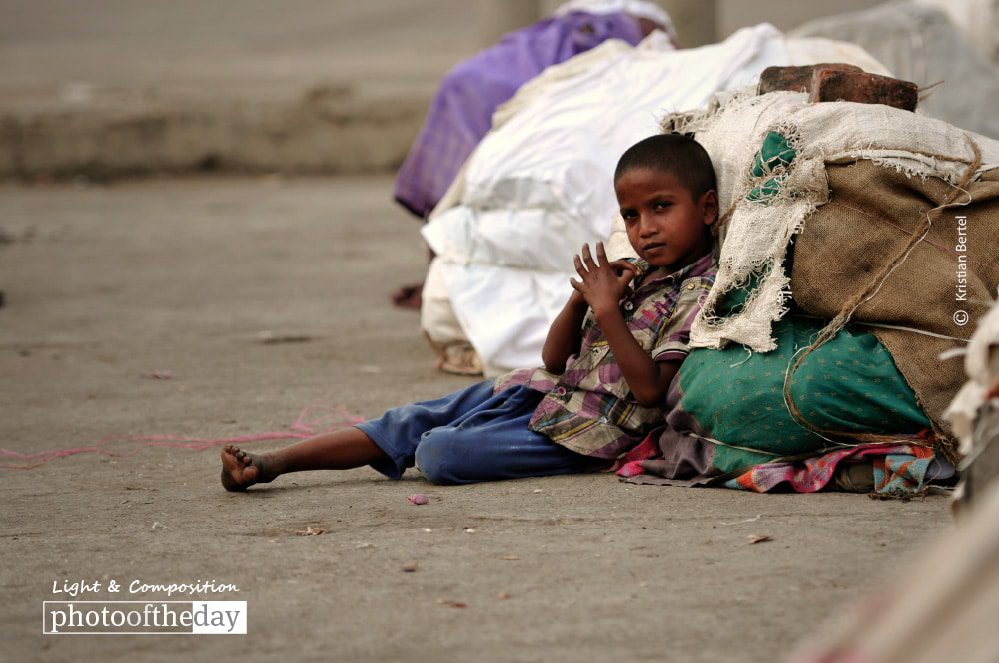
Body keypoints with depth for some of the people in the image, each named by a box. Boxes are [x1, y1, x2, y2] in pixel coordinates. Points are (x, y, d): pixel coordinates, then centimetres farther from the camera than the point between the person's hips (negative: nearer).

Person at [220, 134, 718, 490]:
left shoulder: (699, 295, -13)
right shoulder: (632, 276, 13)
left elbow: (649, 390, -22)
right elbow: (555, 359, 14)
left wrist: (607, 310, -22)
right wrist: (579, 301, -4)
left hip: (583, 433, -8)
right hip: (541, 392, 8)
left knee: (439, 453, -22)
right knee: (407, 424, -1)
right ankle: (271, 464, 0)